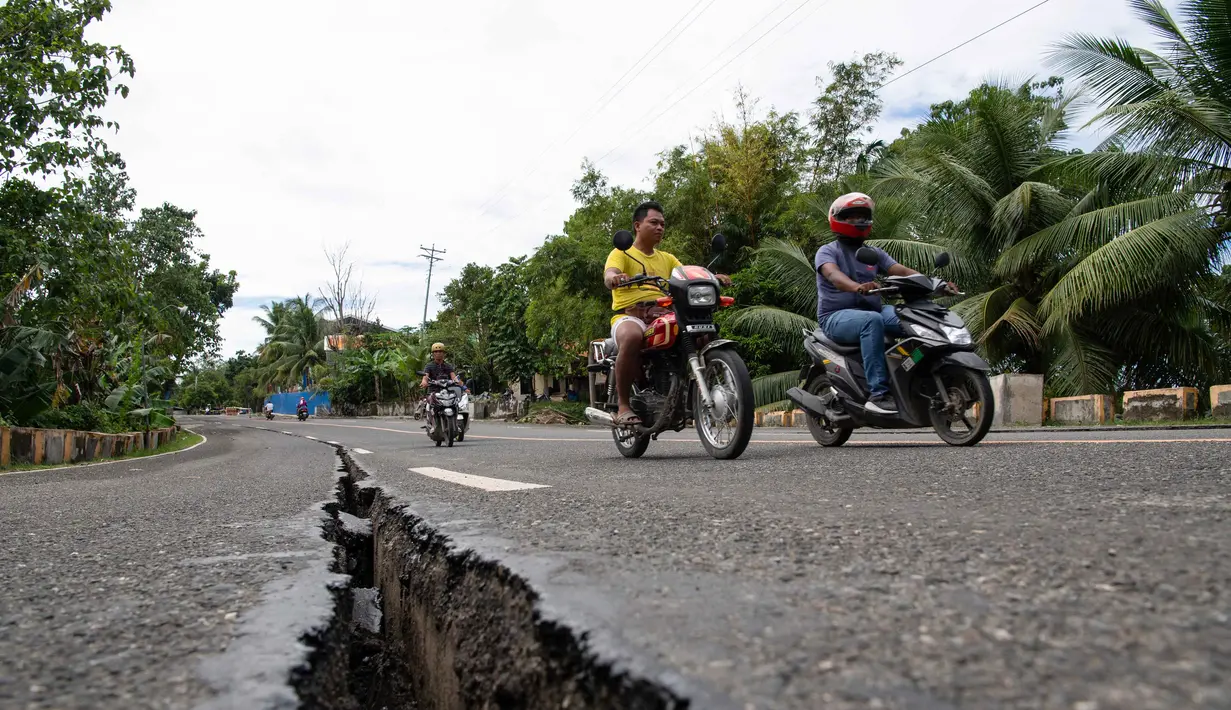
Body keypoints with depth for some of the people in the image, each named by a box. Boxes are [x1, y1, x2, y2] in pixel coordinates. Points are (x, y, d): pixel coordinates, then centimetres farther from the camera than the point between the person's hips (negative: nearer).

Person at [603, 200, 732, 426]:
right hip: (629, 316, -5)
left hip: (662, 317, 5)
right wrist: (614, 278, -37)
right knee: (632, 338, -40)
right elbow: (609, 275, -12)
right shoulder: (622, 253, 10)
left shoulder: (667, 258, 28)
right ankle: (623, 406, -28)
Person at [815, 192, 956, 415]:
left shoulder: (874, 253, 19)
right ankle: (878, 393, -41)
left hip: (871, 311, 5)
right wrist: (858, 287, -45)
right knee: (872, 321, -38)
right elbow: (833, 274, -22)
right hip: (836, 317, -5)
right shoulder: (827, 251, 0)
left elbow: (902, 271, 4)